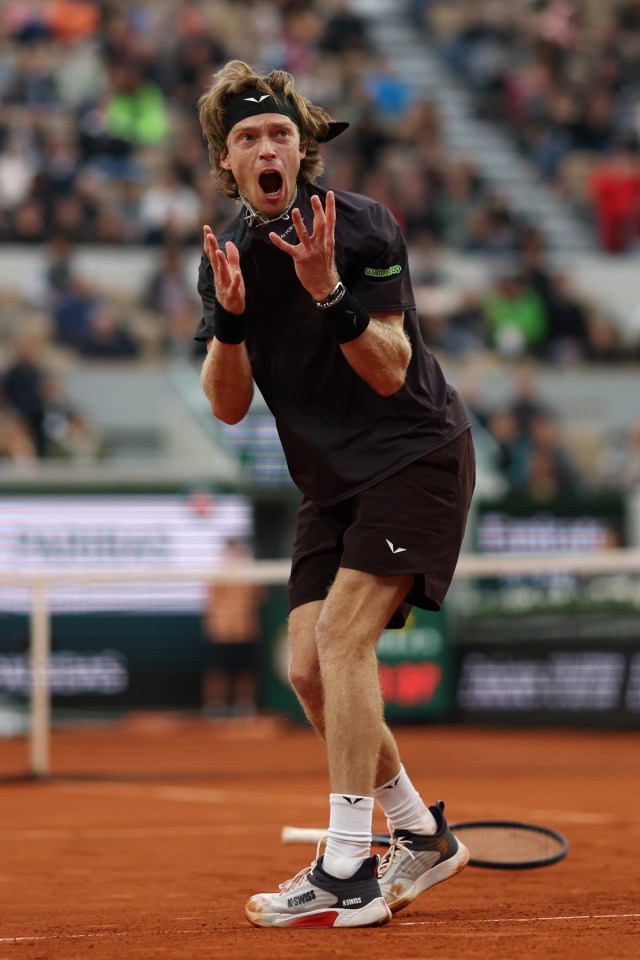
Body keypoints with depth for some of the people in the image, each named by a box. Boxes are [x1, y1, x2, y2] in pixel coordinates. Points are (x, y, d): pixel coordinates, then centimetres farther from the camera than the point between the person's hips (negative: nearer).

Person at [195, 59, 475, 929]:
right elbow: (229, 406, -1)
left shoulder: (362, 226, -14)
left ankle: (349, 875, -21)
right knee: (308, 669, 0)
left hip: (417, 457, -7)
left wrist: (328, 291, -32)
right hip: (332, 481, 7)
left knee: (342, 635, -21)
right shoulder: (229, 255, 2)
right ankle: (423, 836, 20)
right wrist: (227, 316, -18)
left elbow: (389, 371, -19)